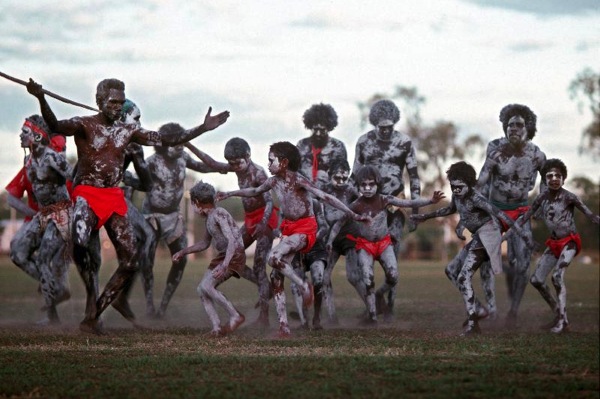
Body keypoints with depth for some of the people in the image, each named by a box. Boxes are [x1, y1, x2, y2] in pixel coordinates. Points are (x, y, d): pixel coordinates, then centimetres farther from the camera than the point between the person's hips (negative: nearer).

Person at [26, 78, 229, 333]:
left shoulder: (127, 131, 12)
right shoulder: (84, 125, -3)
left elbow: (169, 140, 15)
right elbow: (56, 126, -24)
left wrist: (203, 128, 10)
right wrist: (41, 100, -44)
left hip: (115, 197, 5)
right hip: (87, 194, -5)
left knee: (130, 263, -1)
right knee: (80, 243, -35)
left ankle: (93, 316, 9)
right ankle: (92, 300, -22)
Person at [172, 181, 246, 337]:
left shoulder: (219, 215, -18)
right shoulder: (209, 217, 12)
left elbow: (232, 240, -27)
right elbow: (205, 243, 27)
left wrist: (225, 265, -38)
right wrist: (183, 252, 22)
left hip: (234, 256, -10)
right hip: (222, 255, 10)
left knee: (206, 286, -21)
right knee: (202, 289, -1)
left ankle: (235, 316, -15)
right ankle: (217, 328, -6)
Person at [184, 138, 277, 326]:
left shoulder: (258, 172, -19)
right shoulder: (237, 168, 3)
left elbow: (270, 200, -27)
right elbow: (213, 164, 14)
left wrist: (263, 224, -43)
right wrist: (190, 147, 10)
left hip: (265, 219, -9)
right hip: (250, 220, 9)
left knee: (258, 267, -14)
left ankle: (264, 318, -16)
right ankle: (266, 288, 14)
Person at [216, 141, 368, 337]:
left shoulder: (298, 180, -17)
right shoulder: (273, 182, 5)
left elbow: (325, 197, -22)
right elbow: (255, 191, 26)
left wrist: (352, 214, -27)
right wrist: (229, 194, 33)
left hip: (304, 228, -8)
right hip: (289, 228, 8)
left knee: (274, 258, -29)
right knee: (276, 277, 1)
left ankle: (305, 286, -9)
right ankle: (283, 326, 2)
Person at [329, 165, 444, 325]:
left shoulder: (385, 200, -10)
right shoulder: (356, 206, -12)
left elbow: (409, 203, -13)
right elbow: (339, 222, -2)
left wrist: (431, 201, -23)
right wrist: (330, 240, -7)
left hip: (384, 243, 1)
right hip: (365, 245, -1)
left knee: (393, 275, -18)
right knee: (368, 278, -19)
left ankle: (380, 294, 15)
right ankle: (371, 314, -7)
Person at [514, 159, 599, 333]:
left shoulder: (569, 197, -14)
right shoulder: (542, 198, 0)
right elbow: (525, 217, 6)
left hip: (569, 242, -6)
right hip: (554, 244, 6)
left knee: (557, 276, -25)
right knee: (536, 280, 2)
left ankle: (563, 320, -18)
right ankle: (557, 311, 19)